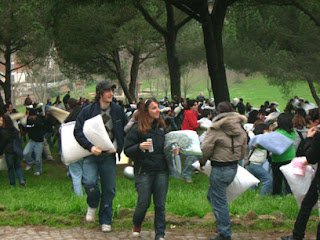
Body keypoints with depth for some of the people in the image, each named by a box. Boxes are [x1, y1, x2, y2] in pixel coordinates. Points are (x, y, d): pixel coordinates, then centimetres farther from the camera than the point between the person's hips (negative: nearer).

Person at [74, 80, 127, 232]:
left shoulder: (118, 111, 5)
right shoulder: (88, 111, -3)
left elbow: (125, 132, 14)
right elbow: (78, 132, -4)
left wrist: (117, 147, 0)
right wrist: (90, 147, -17)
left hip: (109, 156, 2)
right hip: (91, 154, -2)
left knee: (109, 189, 5)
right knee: (89, 182, -23)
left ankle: (105, 221, 21)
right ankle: (92, 205, 10)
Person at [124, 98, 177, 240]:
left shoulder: (161, 127, 9)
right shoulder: (137, 129, -6)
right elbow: (127, 151, -6)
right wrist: (139, 147, -24)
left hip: (161, 171, 4)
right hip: (143, 172, -4)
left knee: (160, 204, 3)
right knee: (144, 202, 2)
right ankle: (136, 225, 32)